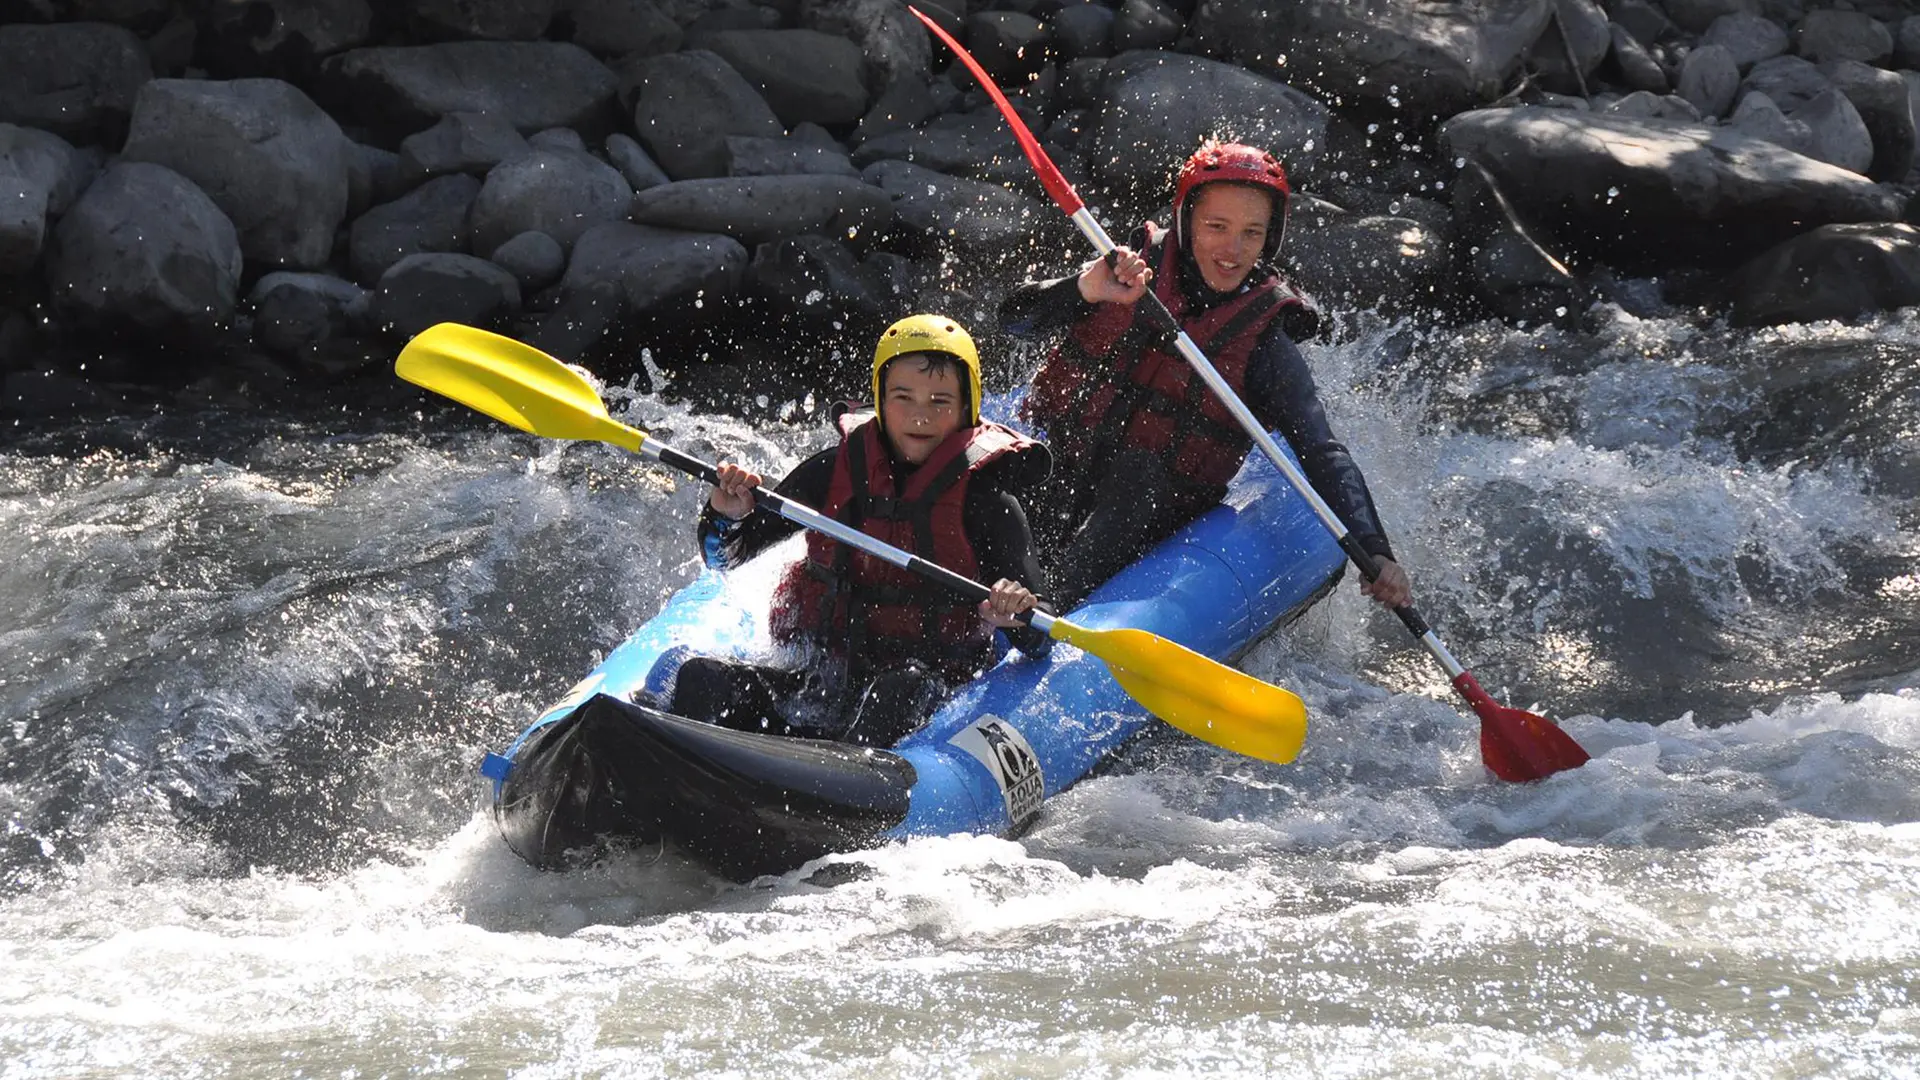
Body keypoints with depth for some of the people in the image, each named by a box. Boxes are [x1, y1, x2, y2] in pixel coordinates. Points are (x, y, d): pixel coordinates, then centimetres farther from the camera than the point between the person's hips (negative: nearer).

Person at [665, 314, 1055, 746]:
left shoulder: (986, 501, 0)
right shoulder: (835, 471, 9)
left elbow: (1038, 641, -2)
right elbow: (724, 557, 15)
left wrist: (1015, 616, -26)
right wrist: (728, 515, -8)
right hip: (821, 684, 4)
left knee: (900, 692, -39)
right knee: (701, 678, -21)